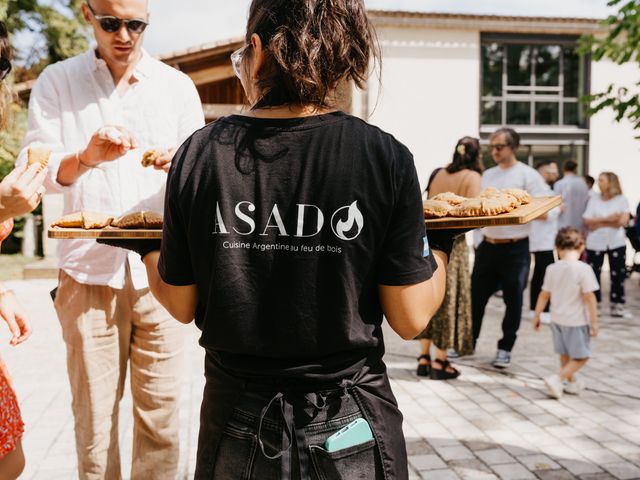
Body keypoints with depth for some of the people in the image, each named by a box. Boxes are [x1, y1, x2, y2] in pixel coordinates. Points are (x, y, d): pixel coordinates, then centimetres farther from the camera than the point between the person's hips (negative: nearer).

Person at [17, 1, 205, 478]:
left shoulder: (177, 85, 8)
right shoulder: (56, 82, 6)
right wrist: (86, 157, -24)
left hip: (160, 272, 1)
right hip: (88, 272, 0)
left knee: (160, 409, 3)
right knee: (93, 411, 4)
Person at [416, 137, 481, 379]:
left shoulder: (438, 174, 9)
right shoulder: (471, 177, -7)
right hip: (452, 243, -5)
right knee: (449, 299, 3)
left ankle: (424, 358, 17)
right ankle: (440, 362, 6)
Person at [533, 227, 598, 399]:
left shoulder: (552, 269, -2)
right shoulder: (583, 269, -17)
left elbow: (544, 295, 3)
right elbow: (589, 297, -16)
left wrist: (537, 316, 13)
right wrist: (594, 321, -9)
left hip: (557, 319, 6)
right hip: (576, 321, -6)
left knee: (565, 354, 21)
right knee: (581, 357, 6)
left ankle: (572, 382, 36)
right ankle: (557, 379, -8)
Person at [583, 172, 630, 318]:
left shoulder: (622, 200, 1)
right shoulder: (594, 200, 6)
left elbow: (623, 221, -11)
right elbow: (587, 221, -3)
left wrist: (599, 223, -10)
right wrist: (607, 219, -15)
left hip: (616, 243, -1)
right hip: (595, 242, 1)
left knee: (618, 274, 1)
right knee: (593, 273, 1)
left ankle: (617, 304, 10)